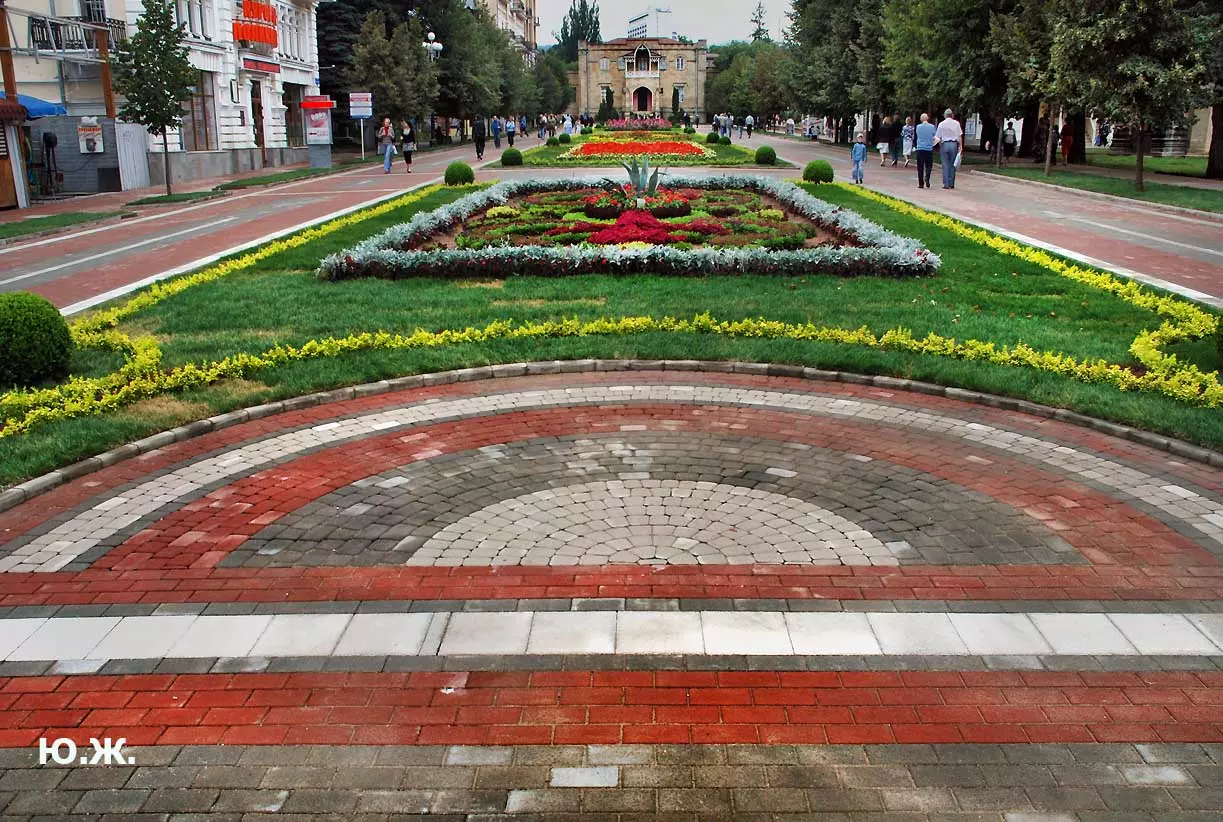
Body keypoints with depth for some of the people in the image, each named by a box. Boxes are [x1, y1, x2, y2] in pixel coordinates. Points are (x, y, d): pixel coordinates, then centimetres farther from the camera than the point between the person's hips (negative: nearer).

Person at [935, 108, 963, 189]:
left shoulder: (941, 124, 1)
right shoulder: (956, 123, 3)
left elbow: (938, 137, 3)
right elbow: (960, 136, 2)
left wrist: (940, 145, 17)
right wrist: (960, 146, 5)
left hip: (944, 144, -1)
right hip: (954, 144, 1)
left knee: (945, 165, 2)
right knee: (952, 165, 7)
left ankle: (946, 184, -1)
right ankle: (951, 184, 8)